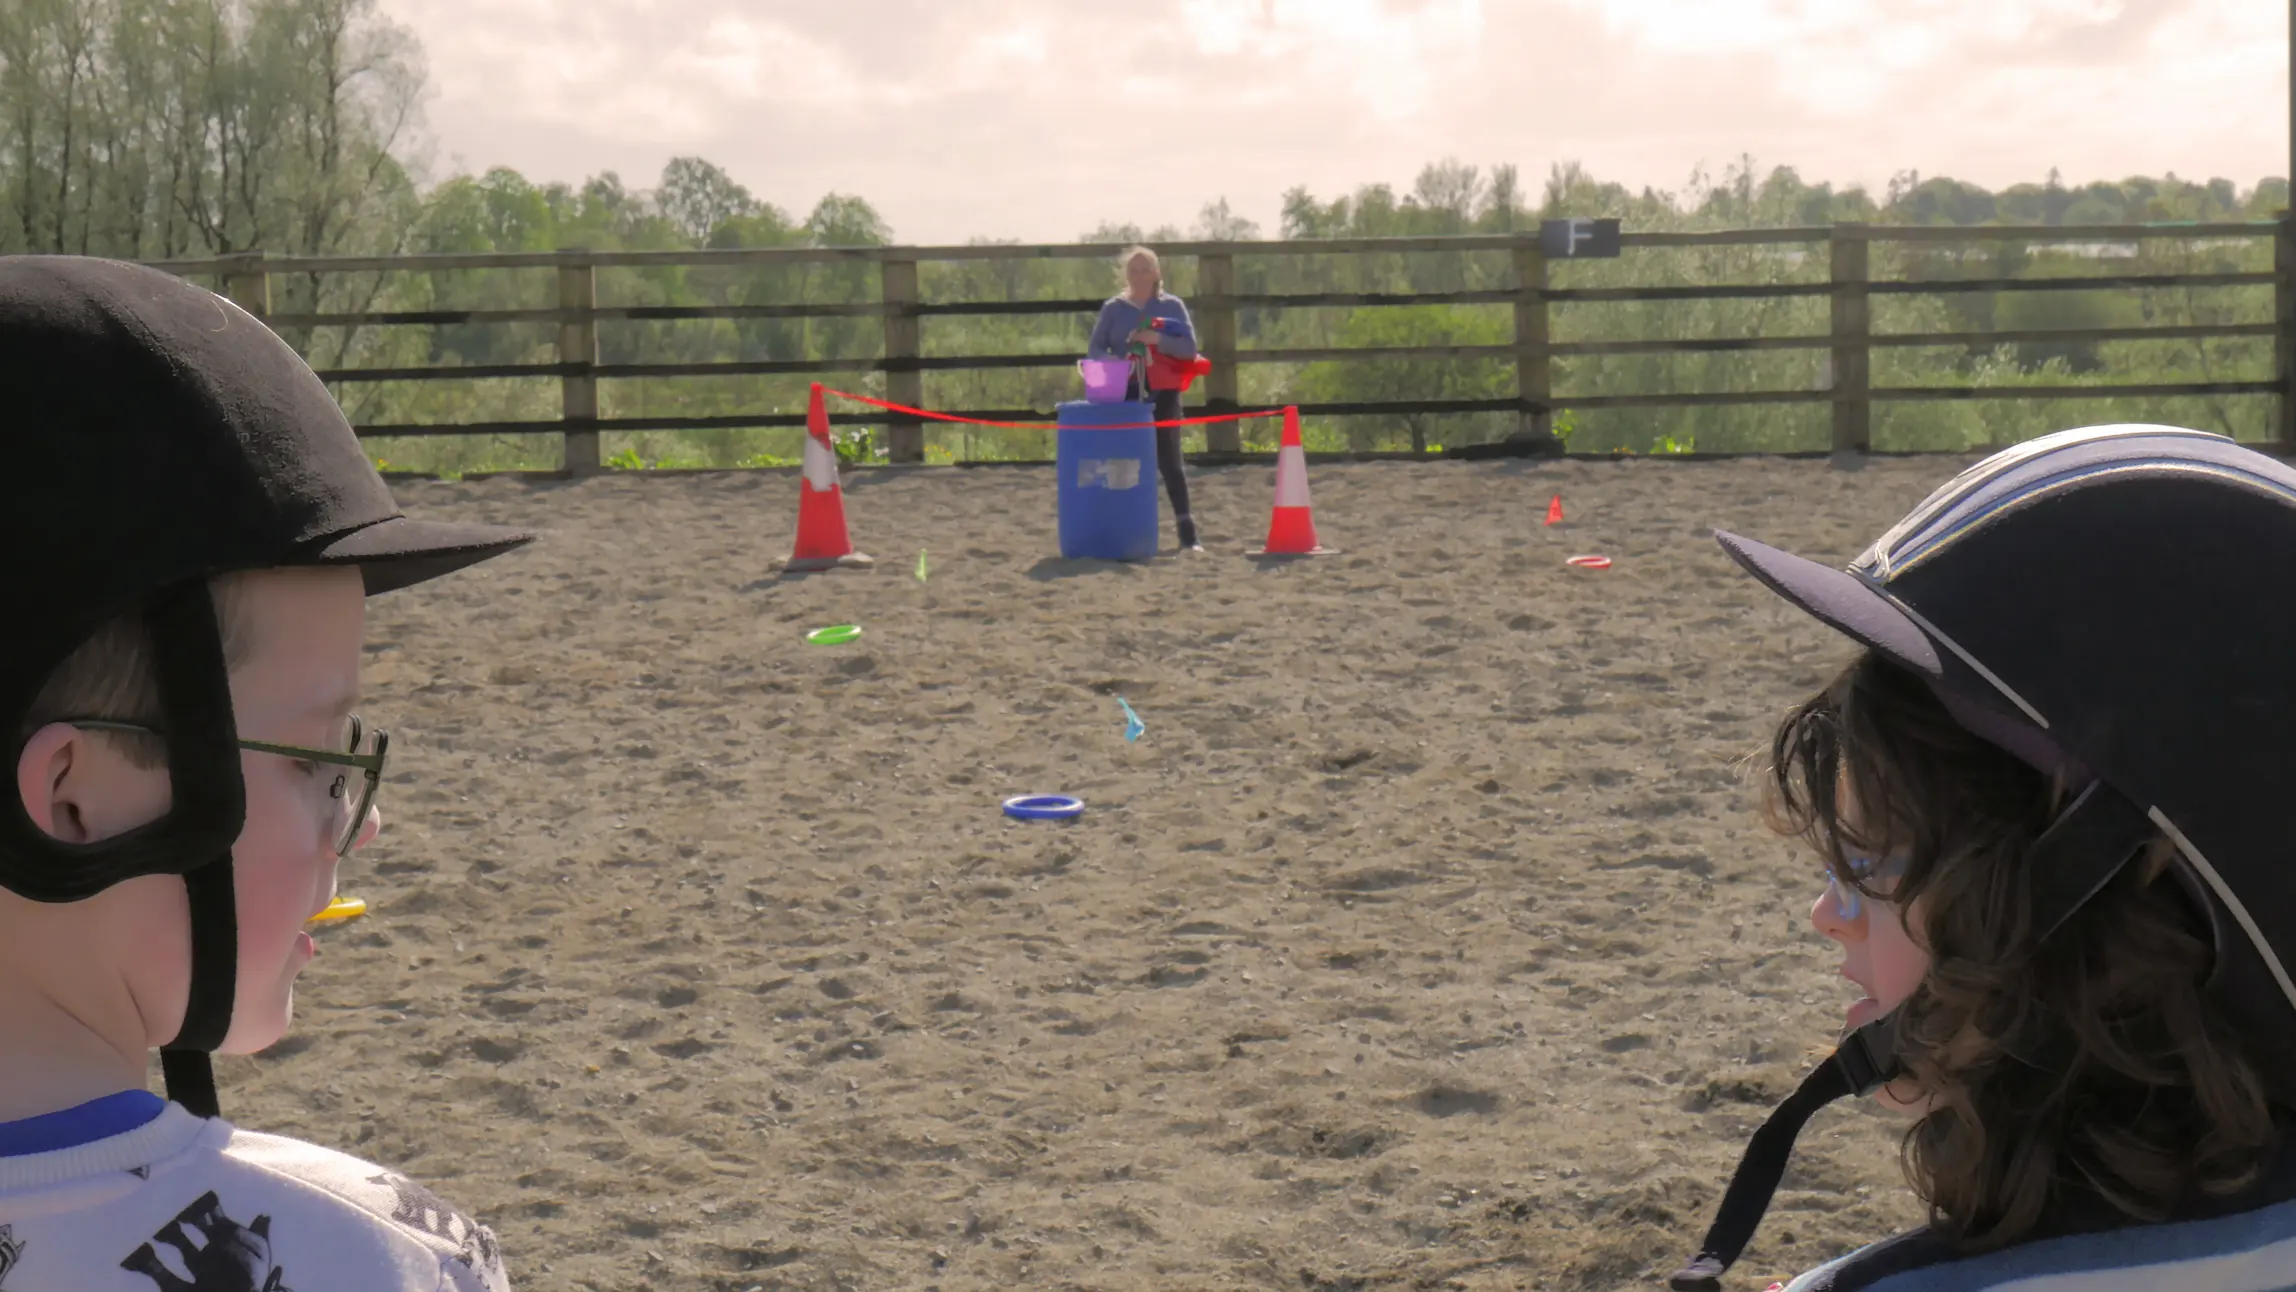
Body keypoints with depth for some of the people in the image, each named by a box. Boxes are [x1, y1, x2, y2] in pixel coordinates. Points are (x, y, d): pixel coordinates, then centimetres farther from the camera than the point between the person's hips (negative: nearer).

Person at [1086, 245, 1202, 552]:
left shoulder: (1172, 306, 4)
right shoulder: (1113, 308, 5)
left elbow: (1190, 347, -3)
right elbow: (1094, 348, 3)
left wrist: (1159, 339, -20)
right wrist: (1112, 362, -19)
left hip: (1162, 392, -1)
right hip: (1125, 394, 1)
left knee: (1169, 461, -3)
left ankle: (1186, 532, -3)